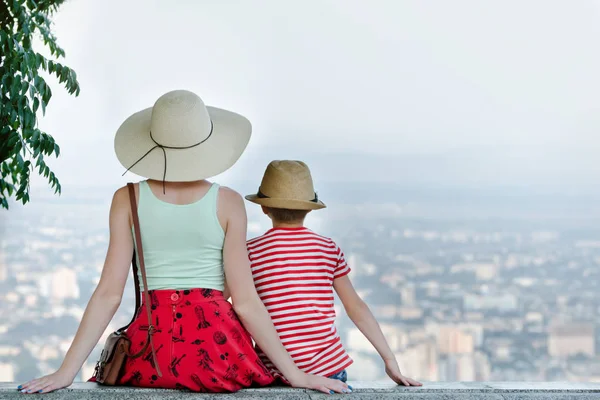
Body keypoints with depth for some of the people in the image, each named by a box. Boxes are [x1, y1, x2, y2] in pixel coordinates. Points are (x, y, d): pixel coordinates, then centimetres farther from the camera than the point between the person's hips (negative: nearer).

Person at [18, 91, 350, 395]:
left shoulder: (128, 199, 1)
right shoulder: (227, 203, -2)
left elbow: (109, 294, -4)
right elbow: (245, 301, -6)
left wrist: (67, 371, -3)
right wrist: (294, 373, -1)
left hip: (151, 341, 1)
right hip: (215, 337, -1)